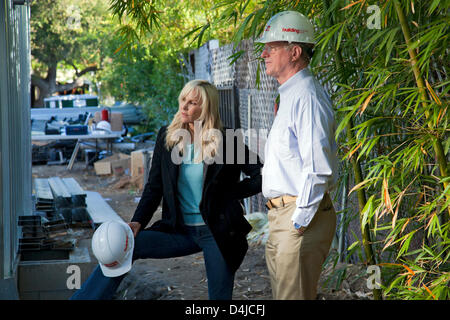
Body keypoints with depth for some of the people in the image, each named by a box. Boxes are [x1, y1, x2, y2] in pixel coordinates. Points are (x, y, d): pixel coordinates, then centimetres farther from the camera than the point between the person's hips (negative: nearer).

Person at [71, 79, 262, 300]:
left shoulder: (226, 142, -9)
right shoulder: (167, 137, 3)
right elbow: (154, 186, 5)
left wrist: (229, 193, -8)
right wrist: (138, 222, -8)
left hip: (217, 232, -4)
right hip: (180, 230, 4)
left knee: (220, 296, 1)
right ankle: (83, 298, -5)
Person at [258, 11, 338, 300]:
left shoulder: (307, 98, -17)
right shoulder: (291, 96, 17)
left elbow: (318, 169, -23)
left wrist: (299, 222, -21)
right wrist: (285, 220, 20)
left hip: (300, 216, -11)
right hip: (284, 214, 11)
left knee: (293, 296, -6)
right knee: (283, 295, 16)